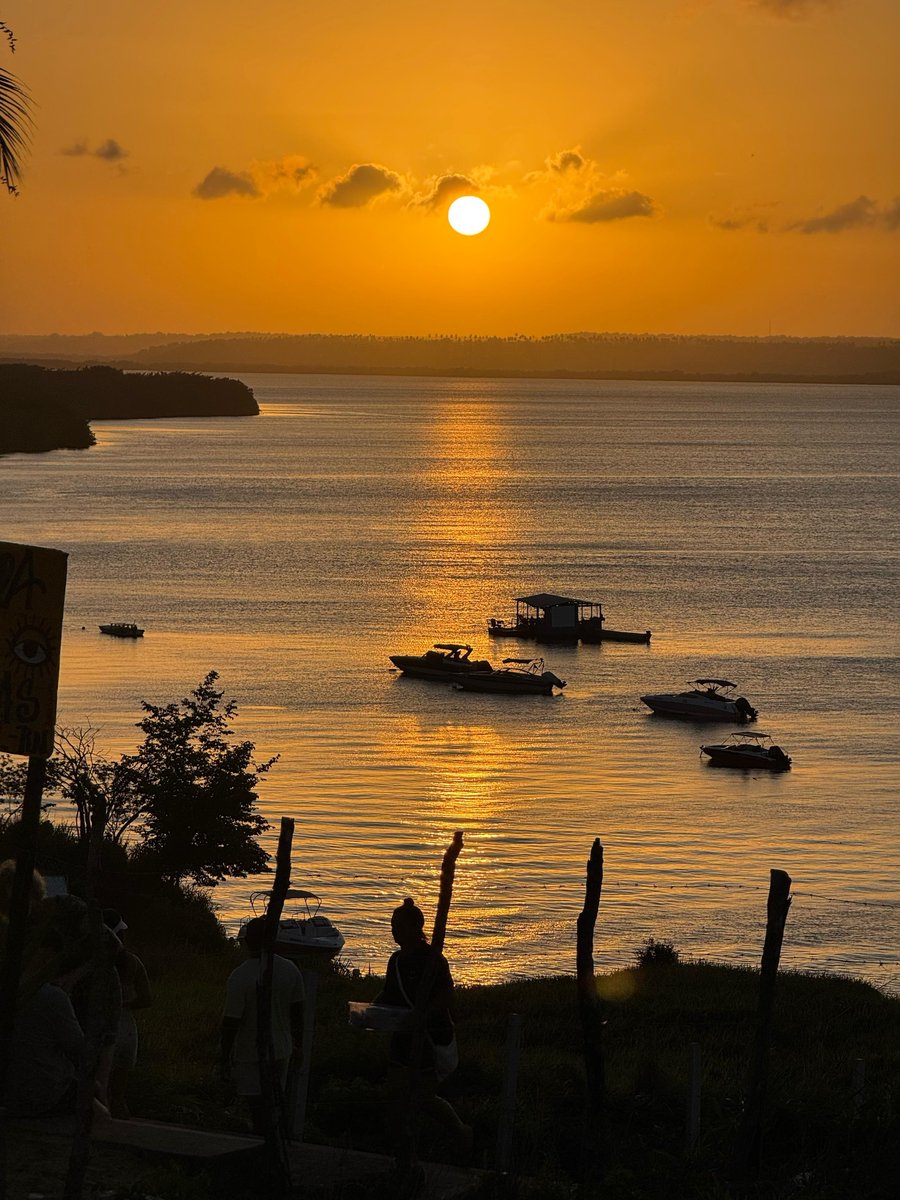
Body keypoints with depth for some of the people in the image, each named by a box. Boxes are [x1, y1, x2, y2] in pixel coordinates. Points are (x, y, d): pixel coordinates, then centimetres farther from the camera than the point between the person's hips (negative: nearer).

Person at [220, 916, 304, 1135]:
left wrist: (224, 1057, -6)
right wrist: (298, 1046, 16)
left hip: (249, 1054, -5)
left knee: (258, 1110, 3)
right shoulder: (290, 970, -5)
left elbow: (231, 1022, -17)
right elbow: (298, 1012, 4)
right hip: (281, 1051, 5)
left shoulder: (240, 977, -21)